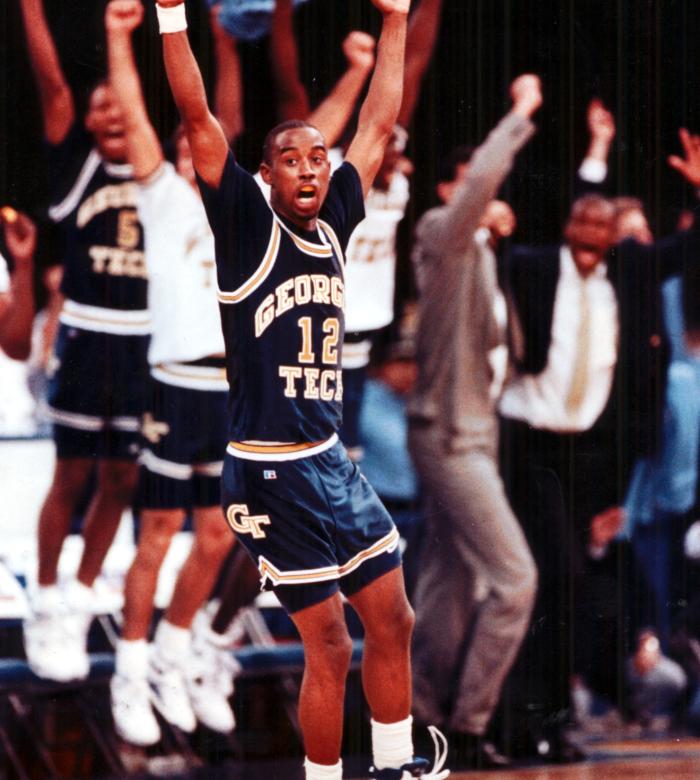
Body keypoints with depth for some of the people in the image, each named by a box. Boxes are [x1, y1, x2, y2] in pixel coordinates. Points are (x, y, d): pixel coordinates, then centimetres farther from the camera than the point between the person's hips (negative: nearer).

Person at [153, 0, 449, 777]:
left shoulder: (332, 225, 8)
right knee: (329, 648, -5)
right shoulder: (249, 227, -8)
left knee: (393, 620, 12)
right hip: (271, 473, -7)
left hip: (332, 461, 7)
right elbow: (197, 118, -16)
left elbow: (377, 123, 17)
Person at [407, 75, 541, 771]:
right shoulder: (442, 235, -11)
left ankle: (429, 713, 15)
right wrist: (523, 112, -21)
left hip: (467, 433, 10)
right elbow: (483, 176, -29)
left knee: (451, 583, 11)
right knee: (513, 576, -12)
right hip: (450, 435, -10)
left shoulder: (476, 251, 17)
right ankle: (469, 719, -7)